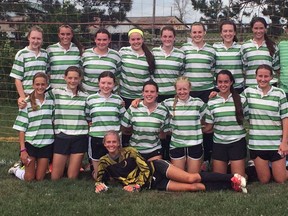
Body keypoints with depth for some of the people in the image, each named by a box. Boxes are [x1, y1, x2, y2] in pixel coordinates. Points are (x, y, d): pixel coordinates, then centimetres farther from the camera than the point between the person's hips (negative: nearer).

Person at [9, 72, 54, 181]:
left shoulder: (50, 100, 2)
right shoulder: (27, 103, -6)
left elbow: (53, 121, 8)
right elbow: (21, 128, -5)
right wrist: (23, 149, -10)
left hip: (46, 143, 3)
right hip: (30, 143, -2)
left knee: (39, 178, 5)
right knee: (29, 178, 4)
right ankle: (16, 169, 33)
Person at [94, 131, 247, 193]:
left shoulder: (129, 152, -8)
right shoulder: (104, 162, 0)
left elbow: (145, 169, -9)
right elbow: (100, 179, 6)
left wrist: (137, 185, -19)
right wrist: (100, 185, -18)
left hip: (156, 169, -2)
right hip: (153, 184, 2)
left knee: (190, 178, -23)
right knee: (192, 187, -14)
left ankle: (232, 179, -17)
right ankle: (230, 186, -13)